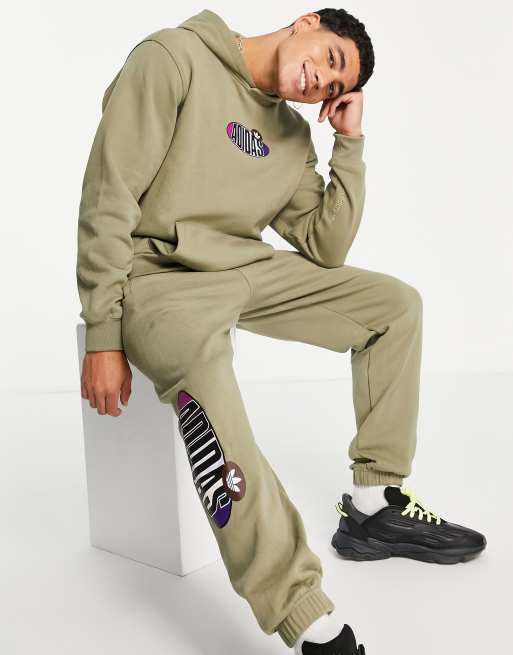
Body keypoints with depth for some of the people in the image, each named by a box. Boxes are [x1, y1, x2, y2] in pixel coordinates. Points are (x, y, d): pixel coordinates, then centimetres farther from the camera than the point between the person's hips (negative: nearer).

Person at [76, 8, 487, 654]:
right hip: (161, 274, -7)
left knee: (397, 303, 1)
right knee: (205, 382, -39)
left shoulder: (292, 136, 14)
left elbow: (326, 249, 8)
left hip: (247, 269, 7)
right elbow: (109, 196, -13)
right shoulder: (173, 58, -6)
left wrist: (351, 142, 3)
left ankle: (374, 505, 5)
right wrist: (103, 334, -17)